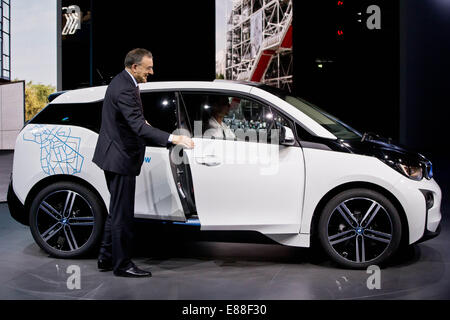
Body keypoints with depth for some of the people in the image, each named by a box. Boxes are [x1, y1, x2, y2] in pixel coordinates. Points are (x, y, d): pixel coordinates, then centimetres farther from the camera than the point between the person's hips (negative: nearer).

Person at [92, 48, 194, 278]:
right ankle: (122, 265, 8)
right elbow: (139, 127, -33)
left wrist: (141, 120, 14)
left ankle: (106, 258, 29)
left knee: (117, 211, 19)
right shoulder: (124, 89, -23)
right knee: (123, 214, -2)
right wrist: (173, 139, -39)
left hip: (115, 155, 11)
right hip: (121, 158, -11)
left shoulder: (122, 81, 10)